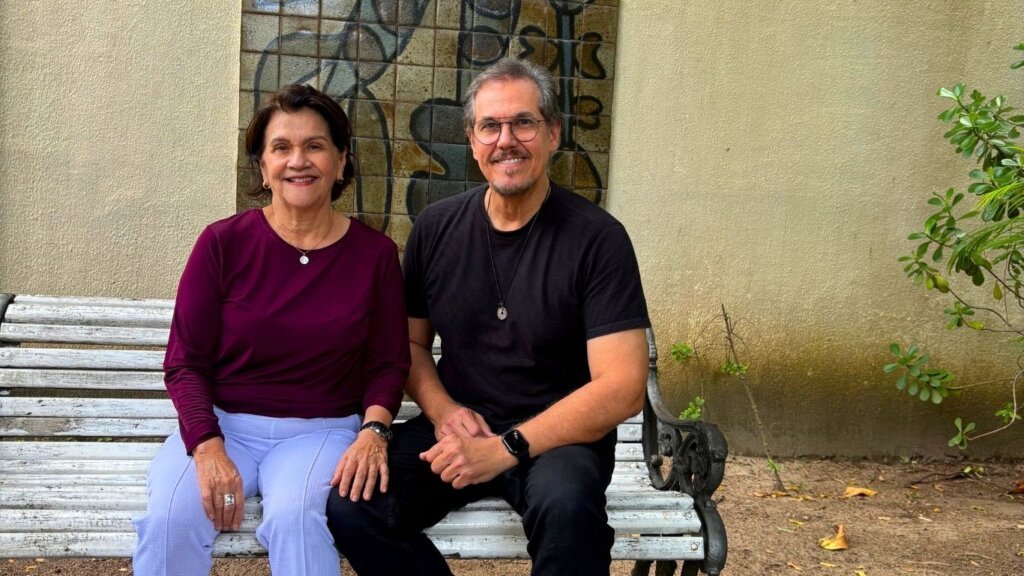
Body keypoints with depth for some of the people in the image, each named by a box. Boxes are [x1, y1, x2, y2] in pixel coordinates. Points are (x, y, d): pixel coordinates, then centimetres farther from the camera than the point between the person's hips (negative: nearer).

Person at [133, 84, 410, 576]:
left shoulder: (375, 254, 0)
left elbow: (388, 364, 6)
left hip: (320, 430, 0)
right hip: (221, 423, 1)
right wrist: (207, 448, -17)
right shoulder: (223, 243, -3)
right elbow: (184, 362, -1)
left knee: (294, 516, -32)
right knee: (171, 518, -28)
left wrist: (374, 430, -14)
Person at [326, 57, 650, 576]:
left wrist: (506, 447, -22)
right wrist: (442, 409, -7)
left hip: (556, 435, -3)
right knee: (350, 504, -23)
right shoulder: (436, 227, 5)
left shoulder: (597, 238, -9)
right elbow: (411, 341, 15)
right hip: (459, 425, 4)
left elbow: (622, 388, -14)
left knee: (566, 504, -38)